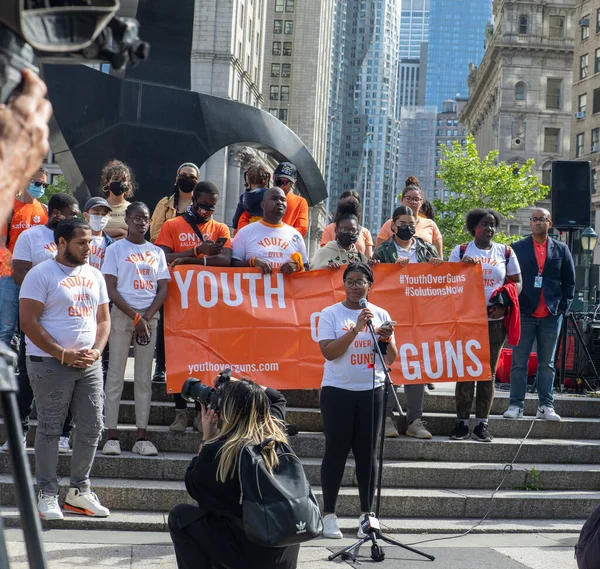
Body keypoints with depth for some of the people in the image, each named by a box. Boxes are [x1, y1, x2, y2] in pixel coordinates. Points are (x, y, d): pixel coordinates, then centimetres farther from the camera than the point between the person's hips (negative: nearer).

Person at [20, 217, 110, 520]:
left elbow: (103, 319, 15)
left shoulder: (94, 275, 13)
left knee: (92, 426, 6)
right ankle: (47, 495, 9)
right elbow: (28, 321, -12)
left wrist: (96, 350, -4)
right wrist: (63, 354, -16)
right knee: (50, 429, 0)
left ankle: (79, 491, 18)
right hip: (50, 364, -6)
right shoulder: (41, 274, -6)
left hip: (89, 363, 6)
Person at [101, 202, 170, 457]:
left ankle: (141, 437, 4)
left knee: (144, 377, 2)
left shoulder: (157, 252, 13)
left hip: (150, 315, 3)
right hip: (122, 314, -3)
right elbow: (110, 290, -4)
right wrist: (135, 317, -11)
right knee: (115, 375, -4)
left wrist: (147, 317, -8)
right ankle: (111, 436, -2)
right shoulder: (116, 249, 3)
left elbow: (163, 289, 8)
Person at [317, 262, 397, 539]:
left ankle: (367, 514, 13)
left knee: (367, 453, 5)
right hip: (337, 390, -2)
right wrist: (357, 328, -19)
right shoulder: (330, 314, 0)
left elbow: (390, 359, 3)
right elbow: (329, 352, -12)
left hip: (371, 391, 2)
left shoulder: (380, 315, 7)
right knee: (336, 451, 1)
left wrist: (386, 339, -17)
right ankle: (329, 515, 8)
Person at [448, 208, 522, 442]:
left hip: (495, 320, 1)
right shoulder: (460, 251, 6)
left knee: (488, 371, 3)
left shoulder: (506, 252, 8)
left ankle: (482, 423, 8)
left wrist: (505, 304, -7)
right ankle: (462, 422, 3)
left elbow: (516, 282, 9)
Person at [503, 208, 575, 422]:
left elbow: (569, 281, 9)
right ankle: (516, 405, 4)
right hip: (524, 313, -1)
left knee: (547, 363, 6)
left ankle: (546, 406, 10)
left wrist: (563, 307, 1)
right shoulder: (517, 248, 5)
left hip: (551, 316, 1)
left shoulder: (561, 250, 9)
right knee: (519, 362, 0)